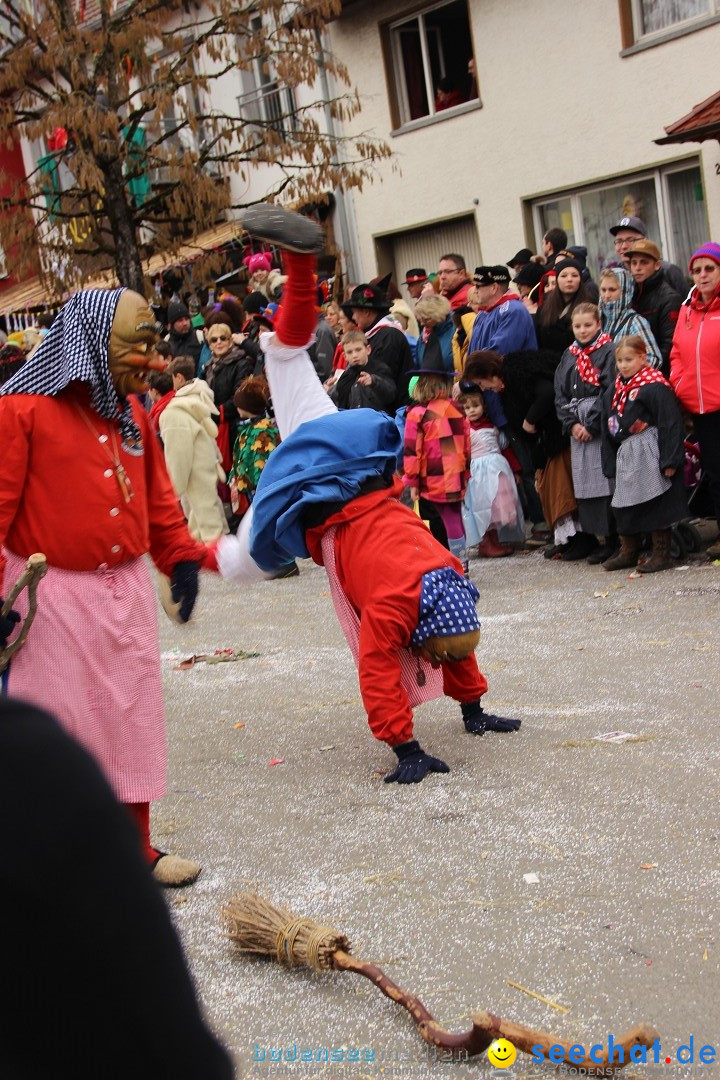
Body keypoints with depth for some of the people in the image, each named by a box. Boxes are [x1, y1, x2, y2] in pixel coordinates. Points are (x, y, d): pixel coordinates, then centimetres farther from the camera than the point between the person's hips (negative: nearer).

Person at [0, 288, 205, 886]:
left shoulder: (131, 409, 10)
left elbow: (157, 494, 18)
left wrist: (181, 556, 12)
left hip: (127, 590, 7)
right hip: (53, 595, -6)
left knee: (132, 720, 12)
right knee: (57, 729, 0)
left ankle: (134, 848, 27)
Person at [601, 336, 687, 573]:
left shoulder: (655, 386, -13)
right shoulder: (614, 389, 11)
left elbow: (671, 424, -16)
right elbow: (608, 428, 17)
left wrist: (670, 460, -19)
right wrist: (610, 463, 15)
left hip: (650, 454, -8)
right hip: (626, 454, 8)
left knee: (656, 504, -2)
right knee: (623, 506, 13)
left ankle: (662, 555, 7)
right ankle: (628, 552, 27)